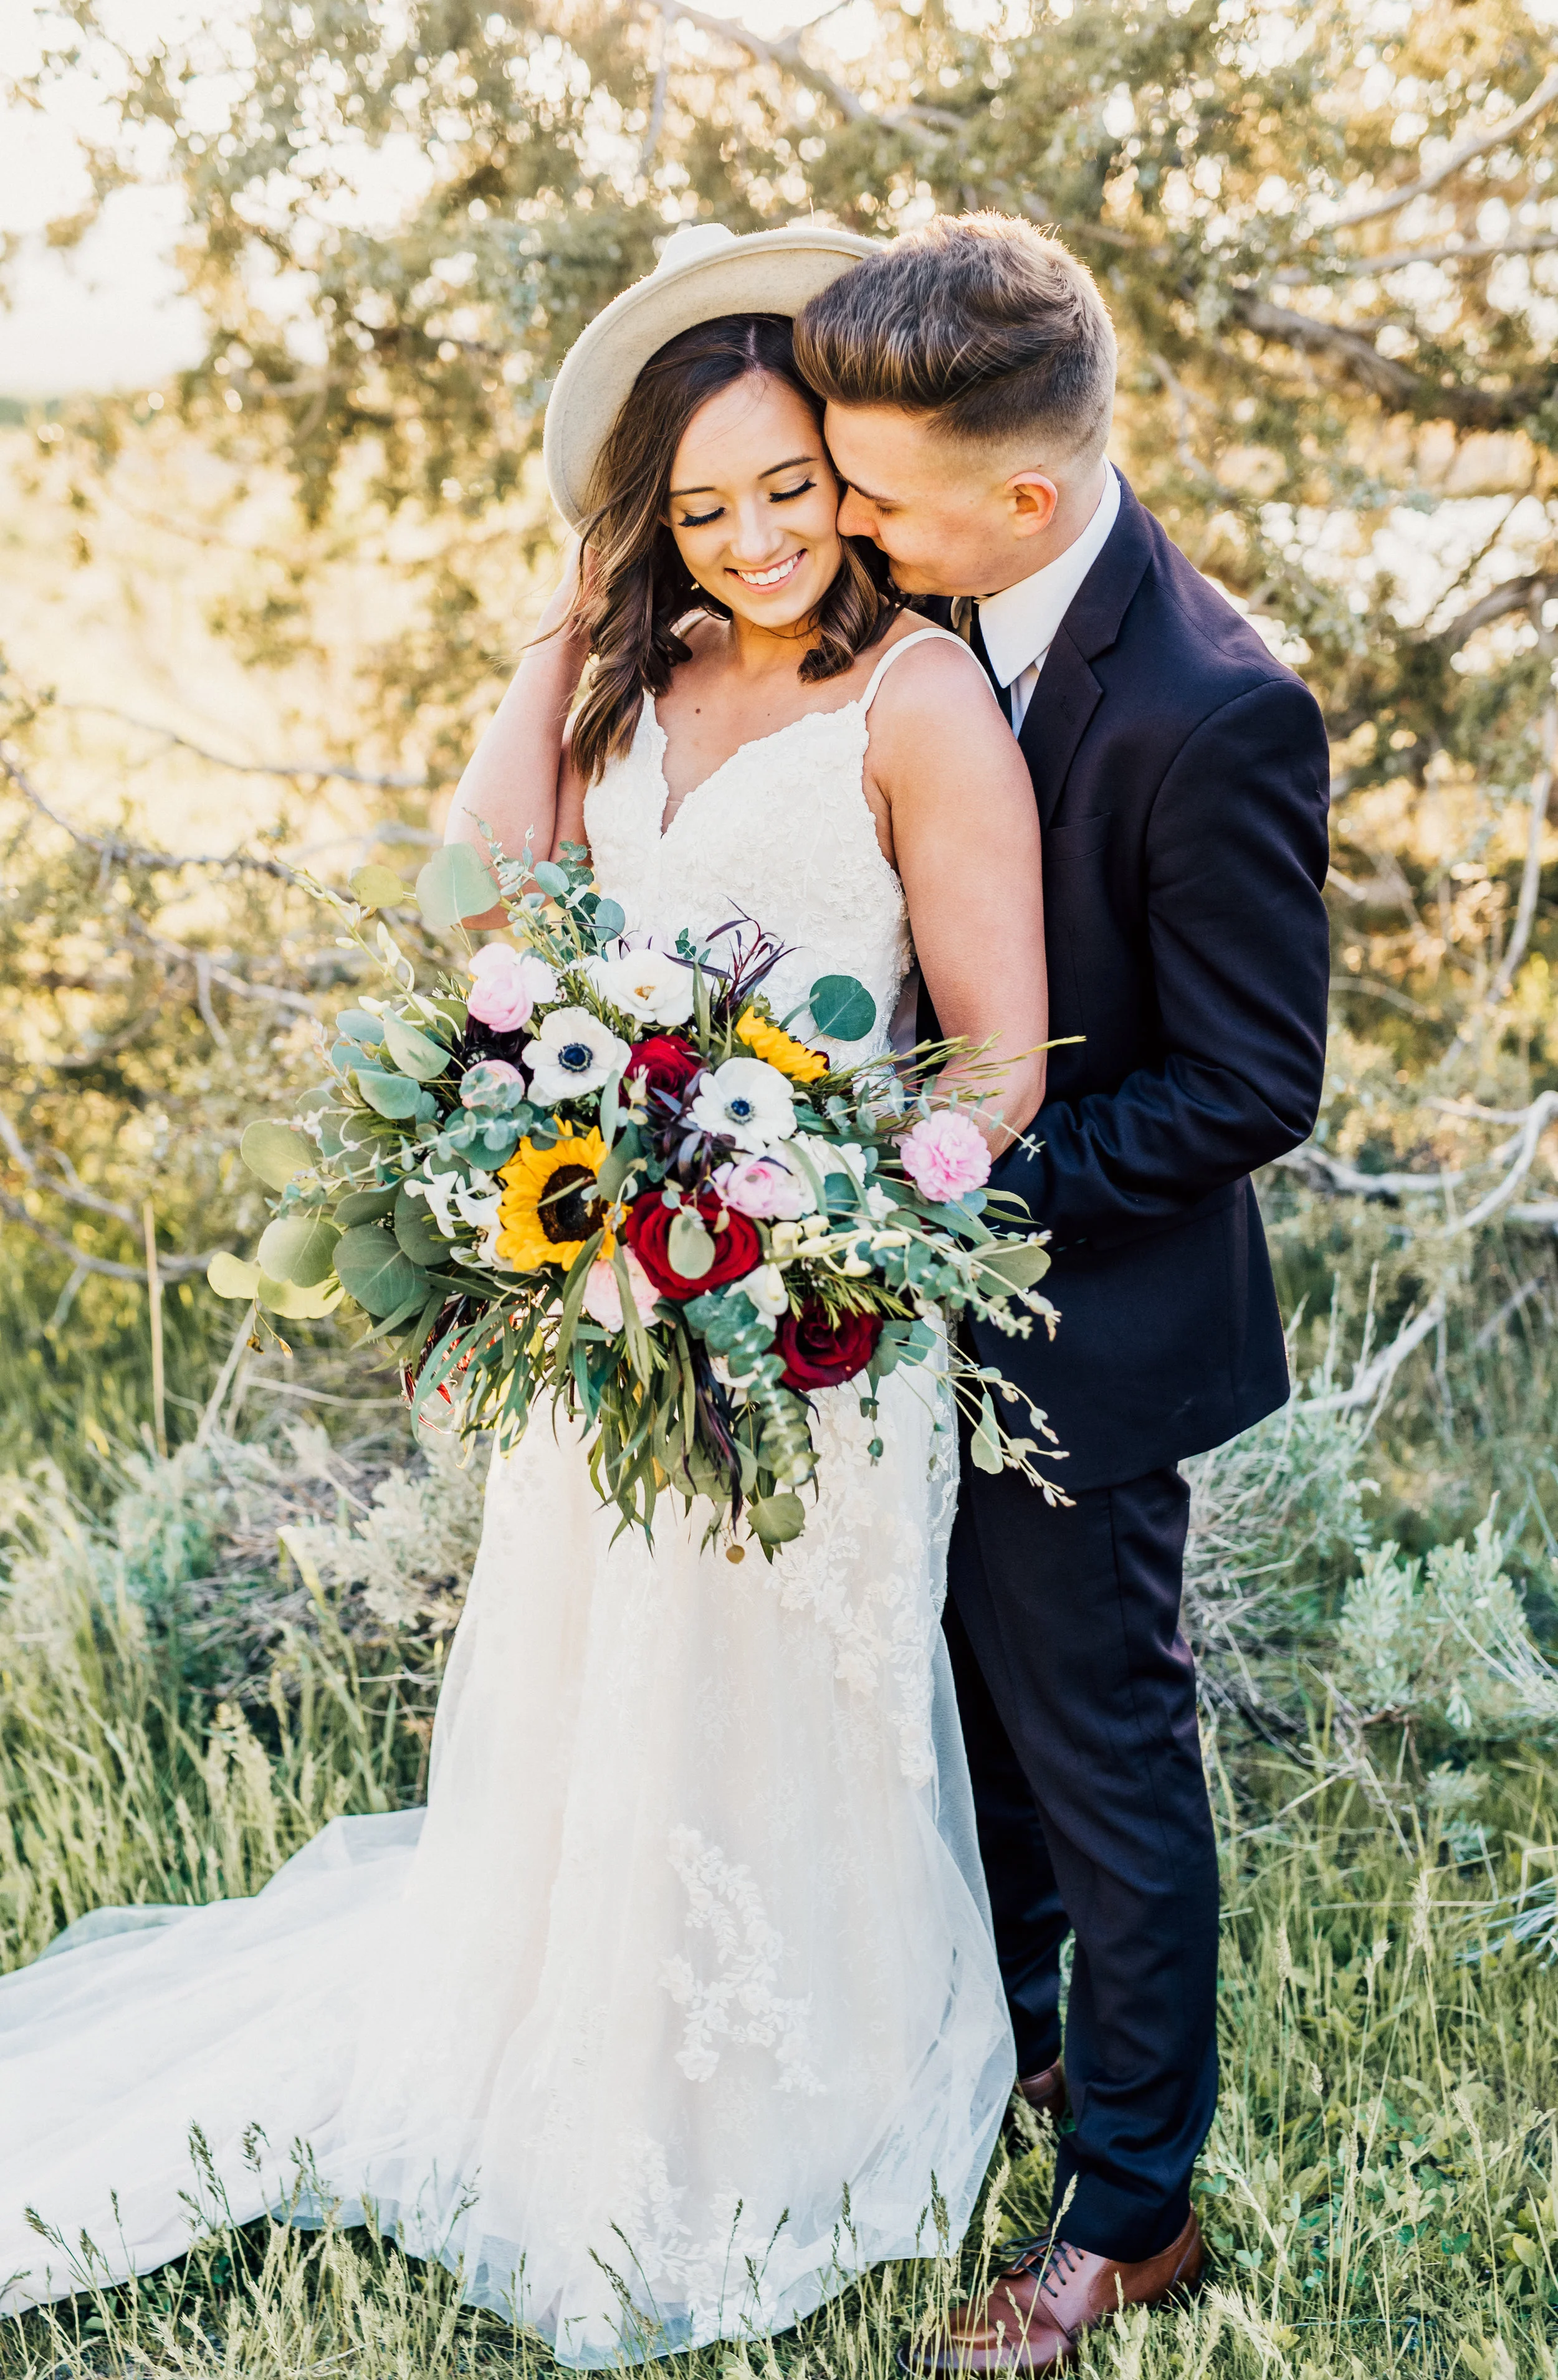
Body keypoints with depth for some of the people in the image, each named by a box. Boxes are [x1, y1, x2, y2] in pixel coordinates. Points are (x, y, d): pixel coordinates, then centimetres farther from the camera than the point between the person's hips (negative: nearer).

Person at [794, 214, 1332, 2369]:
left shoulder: (1213, 719, -28)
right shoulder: (944, 619, -4)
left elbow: (1254, 1088, -22)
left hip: (1083, 1332, -8)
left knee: (1104, 1758, 9)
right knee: (974, 1698, 25)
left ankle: (1132, 2204, 29)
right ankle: (1001, 2031, 50)